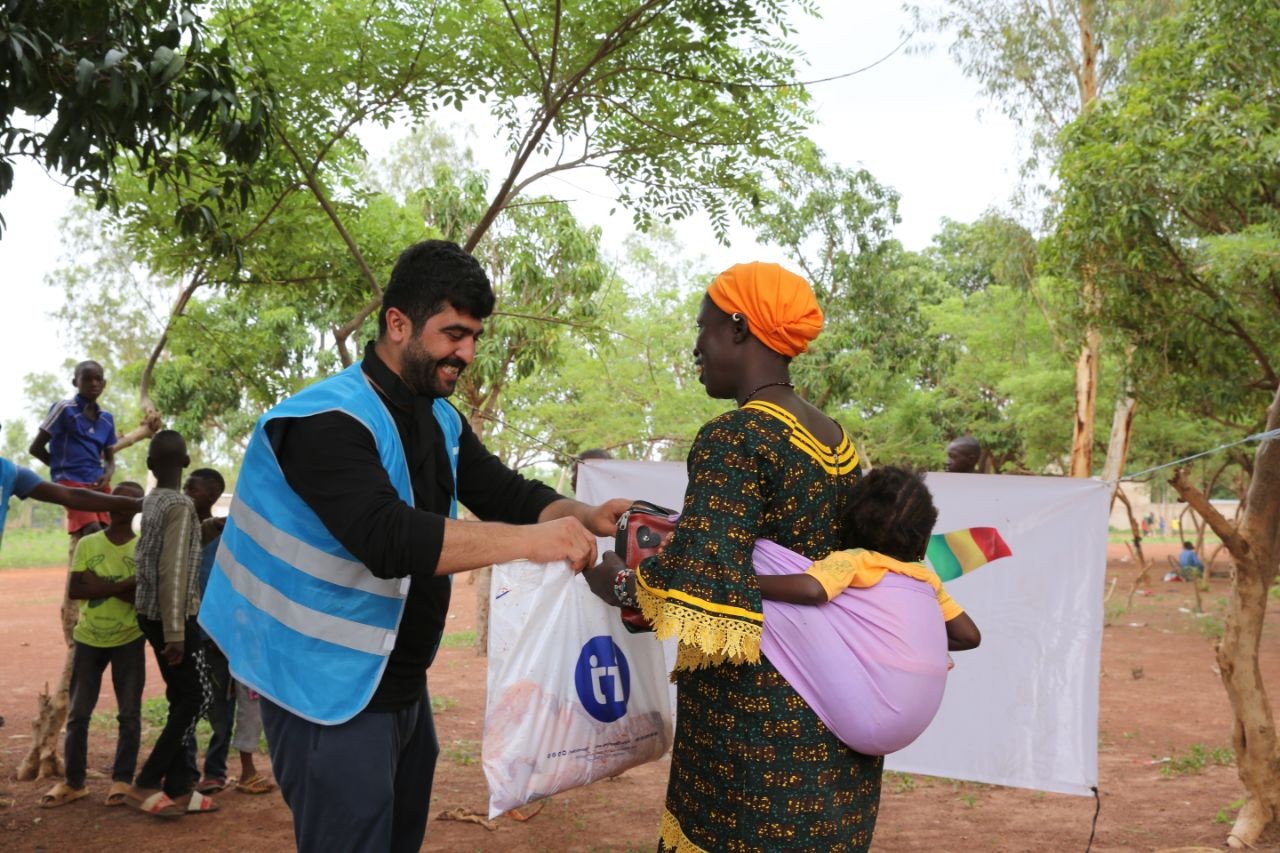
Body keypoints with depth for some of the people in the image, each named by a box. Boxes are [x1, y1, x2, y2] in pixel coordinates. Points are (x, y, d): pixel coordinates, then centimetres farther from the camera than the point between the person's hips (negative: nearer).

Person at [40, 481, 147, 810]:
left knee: (129, 714, 2)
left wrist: (100, 585, -22)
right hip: (88, 639, 2)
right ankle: (73, 782, 17)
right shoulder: (87, 544, -3)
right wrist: (126, 584, -20)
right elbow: (74, 590, -14)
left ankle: (122, 780, 15)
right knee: (78, 714, 6)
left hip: (129, 641, -1)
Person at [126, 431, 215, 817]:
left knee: (181, 699, 12)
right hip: (174, 617, -8)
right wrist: (175, 631, -22)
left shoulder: (150, 502, 10)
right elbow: (172, 572, -22)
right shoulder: (180, 504, -16)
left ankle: (179, 789, 14)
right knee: (194, 698, -1)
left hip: (151, 614, 8)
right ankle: (146, 784, -2)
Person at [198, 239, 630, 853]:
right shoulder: (330, 421, -21)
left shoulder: (440, 422, 7)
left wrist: (584, 517, -14)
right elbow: (390, 539, -34)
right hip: (332, 694, -9)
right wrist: (529, 541, -37)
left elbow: (506, 494, 6)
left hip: (402, 685, 9)